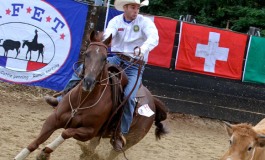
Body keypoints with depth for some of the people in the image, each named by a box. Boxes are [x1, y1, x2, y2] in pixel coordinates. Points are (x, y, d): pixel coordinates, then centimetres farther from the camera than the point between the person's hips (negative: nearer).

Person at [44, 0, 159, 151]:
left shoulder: (145, 22, -8)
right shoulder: (116, 21, 2)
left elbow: (154, 37, -26)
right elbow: (108, 34, -17)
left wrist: (143, 49, -48)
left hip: (135, 65, -4)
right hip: (116, 59, 4)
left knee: (129, 96, -27)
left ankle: (122, 133, -19)